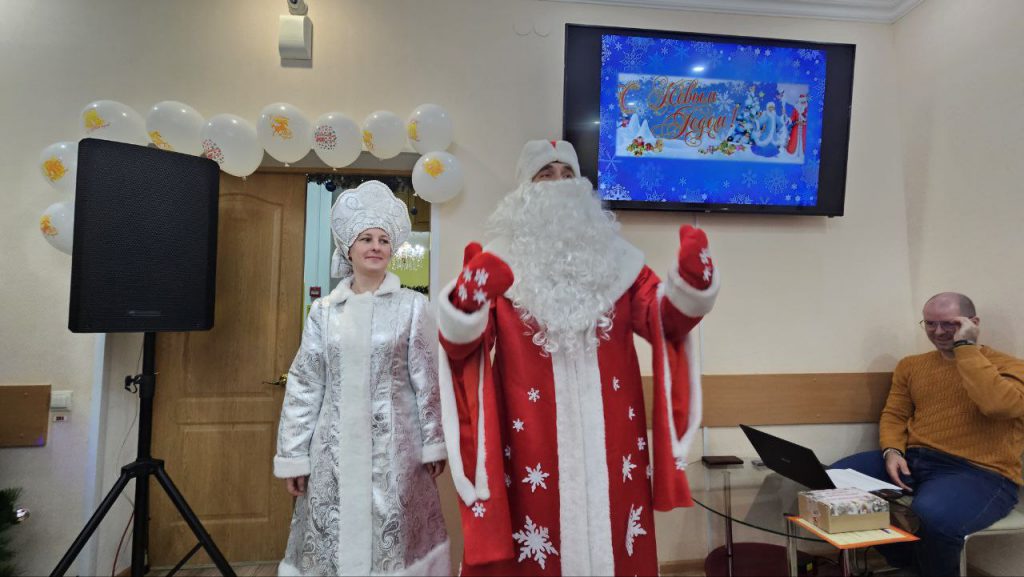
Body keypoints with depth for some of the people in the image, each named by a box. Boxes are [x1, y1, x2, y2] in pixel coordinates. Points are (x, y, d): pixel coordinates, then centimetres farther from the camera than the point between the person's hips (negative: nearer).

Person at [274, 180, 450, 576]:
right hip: (335, 446, 2)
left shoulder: (412, 306, -2)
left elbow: (428, 380, -1)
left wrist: (434, 444, 0)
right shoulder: (323, 310, 4)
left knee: (392, 542, 6)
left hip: (393, 446, -2)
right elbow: (303, 385, 5)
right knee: (332, 540, 11)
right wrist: (293, 456, 4)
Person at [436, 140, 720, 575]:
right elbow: (460, 343, -11)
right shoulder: (502, 262, 0)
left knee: (611, 541, 13)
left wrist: (690, 278, -19)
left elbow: (665, 318, 1)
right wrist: (470, 296, -32)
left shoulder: (614, 258, 9)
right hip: (533, 447, -2)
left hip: (608, 443, 3)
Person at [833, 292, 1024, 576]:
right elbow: (894, 415, 14)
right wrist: (892, 451, -6)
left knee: (932, 516, -38)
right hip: (913, 459, 6)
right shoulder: (911, 365, 14)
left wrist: (965, 346, -16)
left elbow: (998, 404, -24)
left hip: (979, 472, -5)